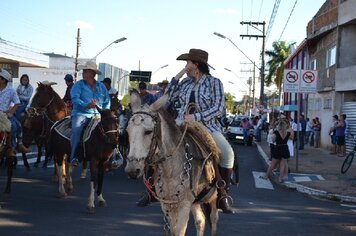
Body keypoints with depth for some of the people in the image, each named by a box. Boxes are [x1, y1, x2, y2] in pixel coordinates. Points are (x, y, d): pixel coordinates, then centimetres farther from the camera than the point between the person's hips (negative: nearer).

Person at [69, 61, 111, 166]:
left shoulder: (101, 86, 15)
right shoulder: (78, 85, 4)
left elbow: (107, 102, 14)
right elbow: (75, 99, -12)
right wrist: (87, 105, -28)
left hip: (98, 115, 3)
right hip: (81, 113, -3)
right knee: (76, 129, -32)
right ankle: (73, 157, -28)